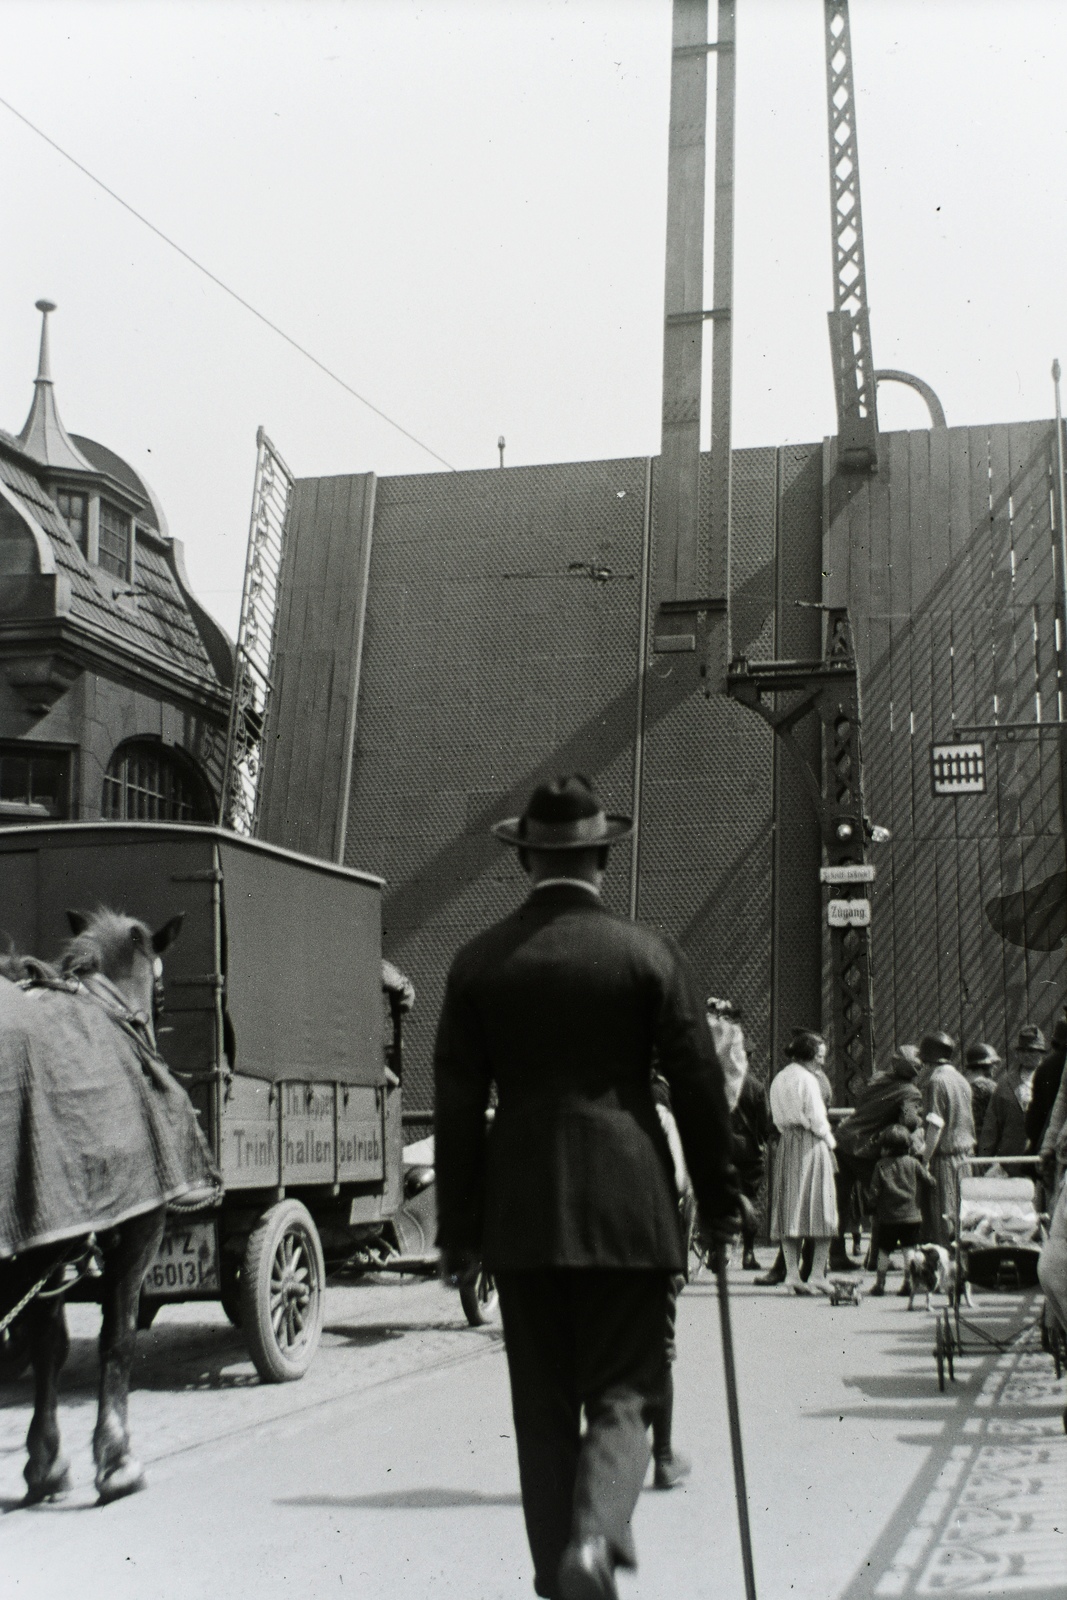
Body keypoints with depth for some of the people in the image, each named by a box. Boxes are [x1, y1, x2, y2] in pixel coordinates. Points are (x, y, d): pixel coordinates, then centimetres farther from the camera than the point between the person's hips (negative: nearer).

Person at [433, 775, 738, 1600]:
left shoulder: (479, 961, 3)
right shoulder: (650, 954, -2)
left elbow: (457, 1104, 3)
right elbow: (699, 1086, -1)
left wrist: (460, 1229, 9)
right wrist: (720, 1202, 10)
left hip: (521, 1211, 2)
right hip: (628, 1205, -2)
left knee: (543, 1404, 13)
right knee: (622, 1392, 6)